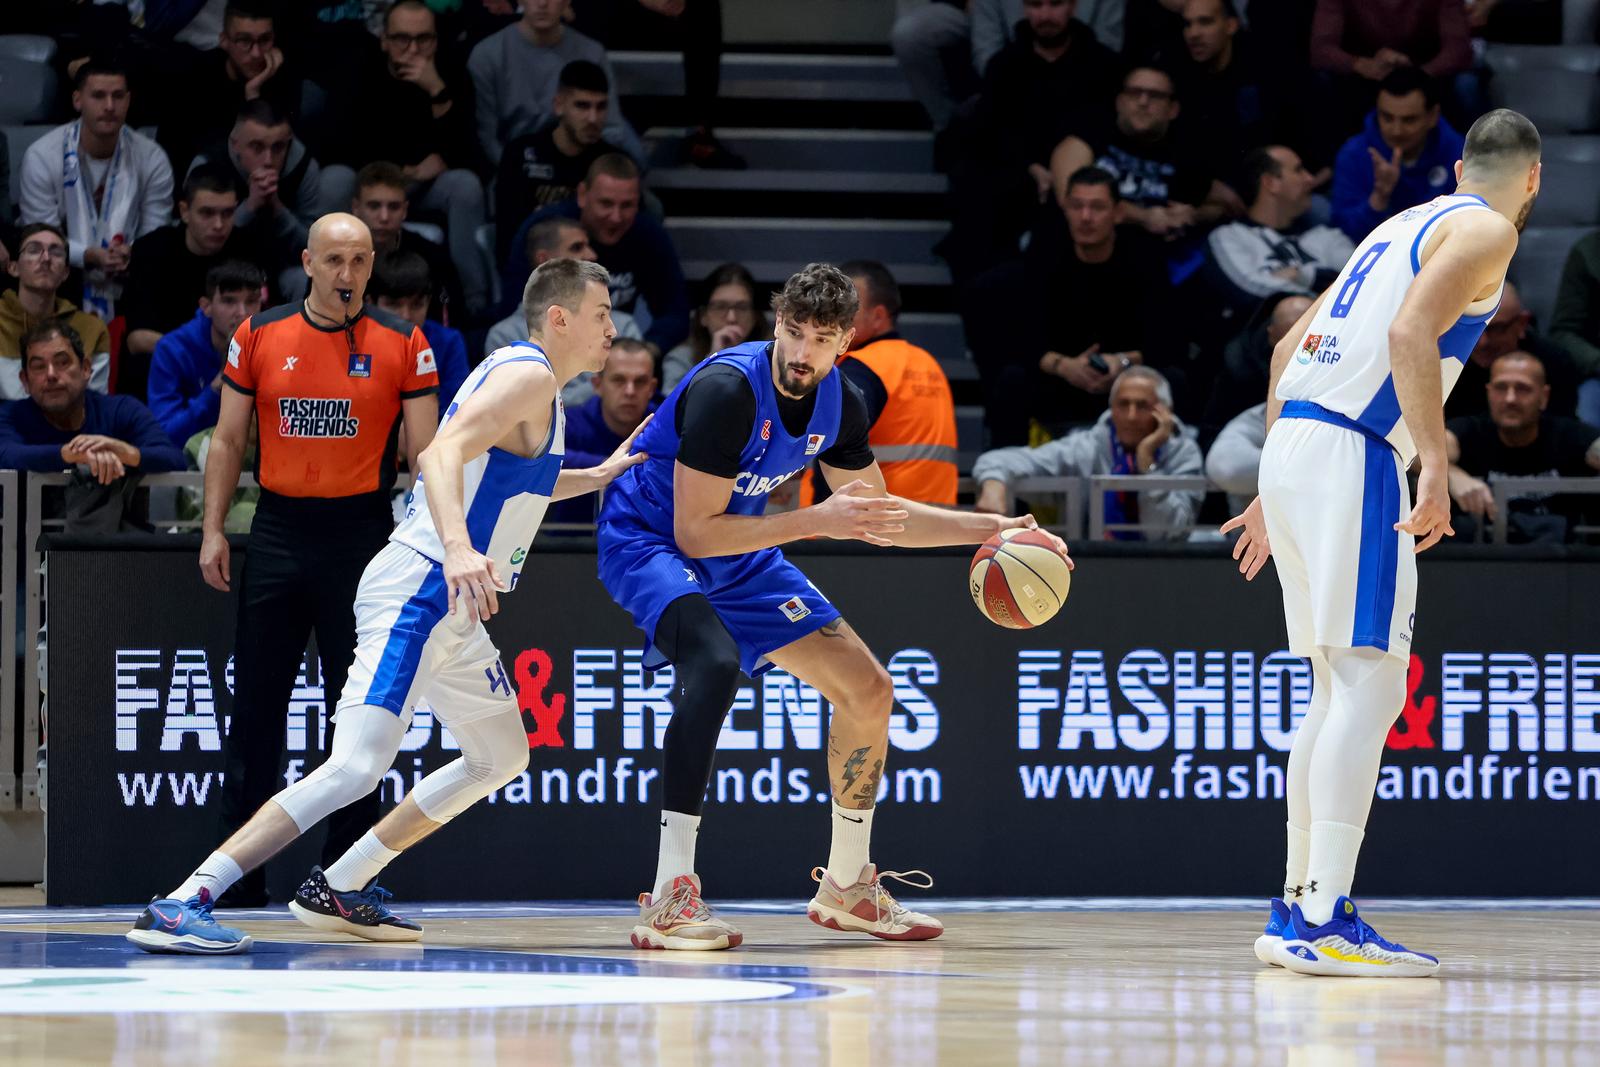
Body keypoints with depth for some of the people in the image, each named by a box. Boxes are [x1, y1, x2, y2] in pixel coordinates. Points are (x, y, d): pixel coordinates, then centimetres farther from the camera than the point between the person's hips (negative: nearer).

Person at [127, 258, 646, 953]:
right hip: (419, 592, -11)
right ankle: (181, 905, -29)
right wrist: (457, 548, -43)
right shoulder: (530, 375, -11)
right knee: (358, 766, -23)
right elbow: (440, 453, -27)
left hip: (451, 609, 11)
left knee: (500, 758, 23)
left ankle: (338, 891, 21)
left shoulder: (519, 376, 20)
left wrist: (598, 478, 33)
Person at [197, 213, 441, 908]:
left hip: (361, 533, -1)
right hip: (277, 531, 1)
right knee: (256, 704, 2)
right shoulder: (259, 336, 4)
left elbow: (424, 451, 1)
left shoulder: (402, 345, 0)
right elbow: (228, 439, 9)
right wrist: (213, 530, 1)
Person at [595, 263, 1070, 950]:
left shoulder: (838, 403, -5)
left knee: (869, 690, 5)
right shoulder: (728, 389, -29)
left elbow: (878, 516, 12)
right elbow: (696, 532, -29)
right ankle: (669, 899, -38)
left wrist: (991, 528, 5)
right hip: (644, 537, -8)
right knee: (714, 663, -37)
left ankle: (847, 887, 24)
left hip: (738, 552, 8)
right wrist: (818, 521, -30)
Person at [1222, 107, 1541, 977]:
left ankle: (1296, 911, 16)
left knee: (1337, 691, 14)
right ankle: (1326, 922, -21)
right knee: (1369, 684, -12)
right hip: (1351, 455, -9)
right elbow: (1410, 334, -18)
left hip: (1293, 447, 9)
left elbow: (1291, 347, 26)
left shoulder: (1404, 227, 25)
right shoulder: (1487, 231, -1)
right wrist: (1437, 467, -23)